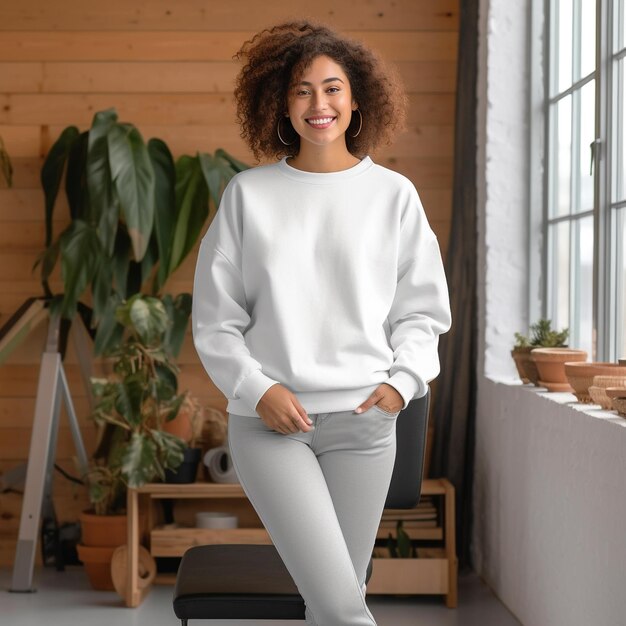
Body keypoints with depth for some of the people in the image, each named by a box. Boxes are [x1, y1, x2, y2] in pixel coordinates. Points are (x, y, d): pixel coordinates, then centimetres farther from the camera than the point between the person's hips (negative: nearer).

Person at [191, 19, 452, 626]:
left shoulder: (393, 194, 7)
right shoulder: (248, 194, 5)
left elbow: (421, 308, 11)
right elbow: (215, 318, 7)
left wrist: (404, 380, -5)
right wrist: (257, 388, -7)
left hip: (362, 420, 2)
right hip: (268, 422, -1)